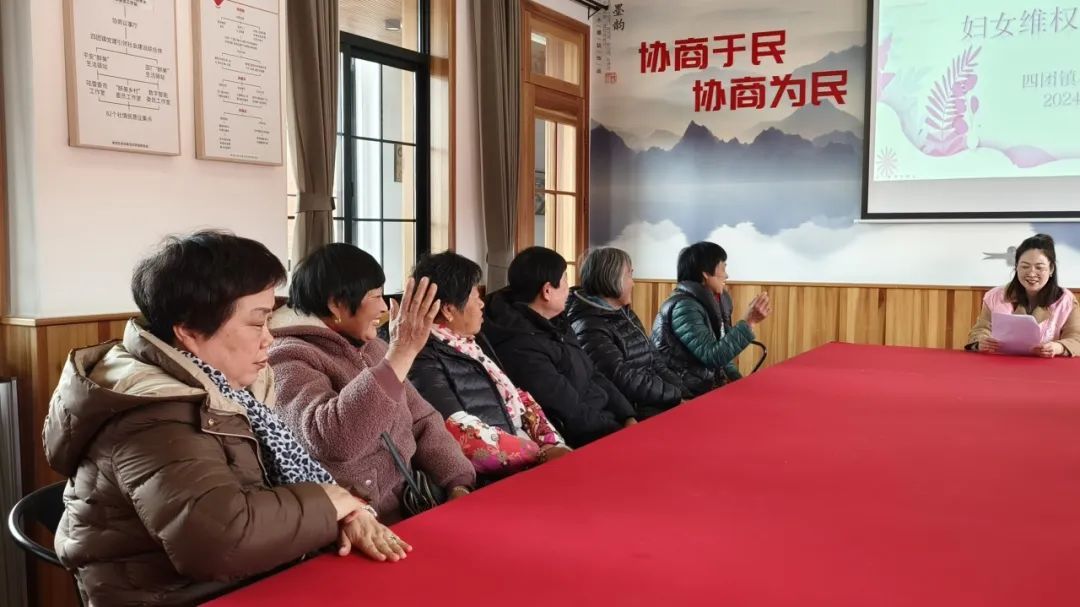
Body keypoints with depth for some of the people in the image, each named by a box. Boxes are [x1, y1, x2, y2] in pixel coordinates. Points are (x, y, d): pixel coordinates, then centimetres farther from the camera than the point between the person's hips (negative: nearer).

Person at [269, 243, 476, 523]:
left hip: (412, 506, 7)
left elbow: (423, 421, 13)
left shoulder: (372, 348, 13)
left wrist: (458, 486, -3)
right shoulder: (288, 359, -11)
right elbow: (331, 440, -29)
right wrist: (401, 354, -27)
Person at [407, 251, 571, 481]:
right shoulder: (423, 360, -11)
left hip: (526, 462, 8)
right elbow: (463, 434, -20)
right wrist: (543, 455, -18)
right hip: (486, 480, -8)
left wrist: (555, 445, -1)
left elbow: (516, 399, 15)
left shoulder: (474, 341, 15)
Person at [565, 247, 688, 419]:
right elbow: (623, 380, -21)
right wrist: (678, 397, -17)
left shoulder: (626, 314, 16)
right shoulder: (590, 327, -14)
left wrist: (684, 394, 1)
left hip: (652, 402, 8)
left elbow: (655, 361, 15)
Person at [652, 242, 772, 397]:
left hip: (710, 386, 8)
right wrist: (749, 322, -23)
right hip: (690, 394, -8)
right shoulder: (684, 308, -17)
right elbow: (714, 357, -24)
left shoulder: (704, 303, 11)